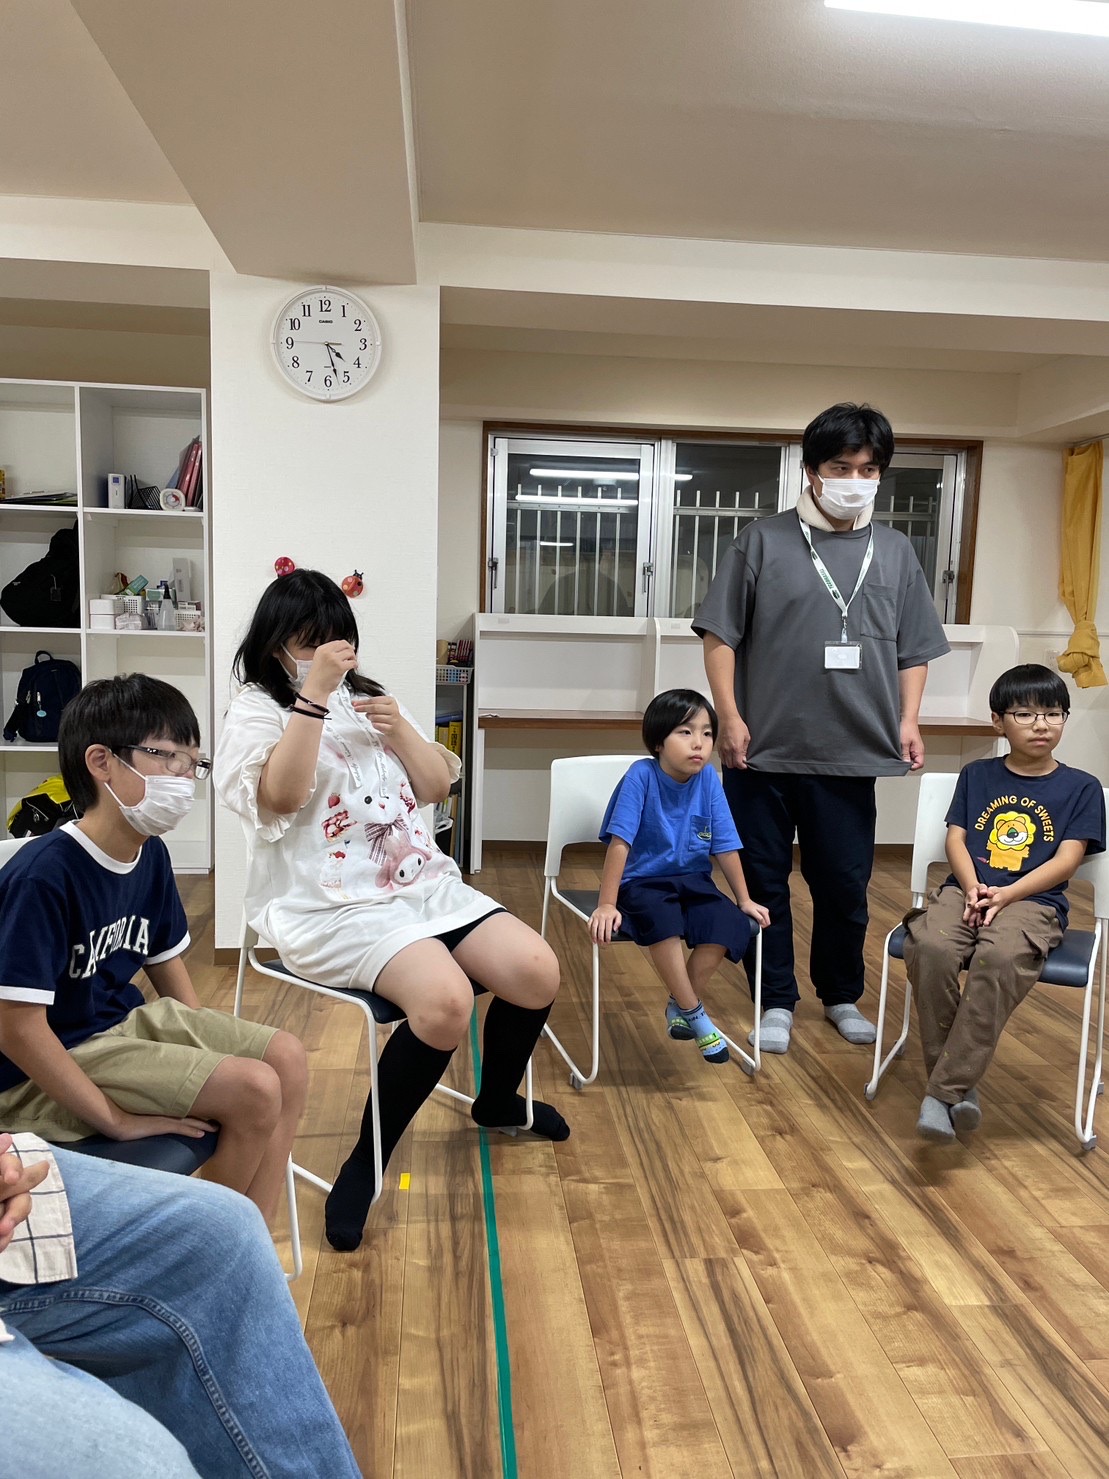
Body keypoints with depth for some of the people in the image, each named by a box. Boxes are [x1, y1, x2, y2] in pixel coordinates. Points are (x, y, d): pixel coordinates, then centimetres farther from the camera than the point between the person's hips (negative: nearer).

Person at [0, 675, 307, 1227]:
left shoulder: (151, 856, 0)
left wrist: (210, 1045, 4)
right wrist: (118, 1120, -21)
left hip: (126, 1023, 9)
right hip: (48, 1069, -8)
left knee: (287, 1059, -2)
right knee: (255, 1090, -20)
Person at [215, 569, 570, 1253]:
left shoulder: (370, 699, 17)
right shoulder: (256, 711, -1)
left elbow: (437, 786, 16)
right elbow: (281, 797, -20)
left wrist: (399, 730, -2)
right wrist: (313, 696, -22)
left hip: (423, 883, 7)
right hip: (330, 907, -6)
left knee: (538, 972, -10)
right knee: (445, 1000, -31)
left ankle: (497, 1100, 21)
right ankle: (365, 1163, -7)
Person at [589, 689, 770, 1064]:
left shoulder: (708, 779, -4)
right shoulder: (642, 776, -16)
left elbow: (725, 845, 2)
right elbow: (620, 842, -20)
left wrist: (745, 900, 4)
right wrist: (607, 905, -23)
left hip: (693, 881, 4)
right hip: (643, 882, -4)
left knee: (731, 925, -23)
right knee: (660, 918, -36)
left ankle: (679, 1005, -2)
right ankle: (695, 1014, -15)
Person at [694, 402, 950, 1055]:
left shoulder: (896, 551, 9)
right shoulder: (764, 541, 0)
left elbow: (914, 651, 14)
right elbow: (721, 635, -1)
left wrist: (909, 719, 2)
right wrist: (730, 716, -8)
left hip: (850, 756, 2)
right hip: (763, 753, -2)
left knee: (844, 885, 11)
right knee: (766, 881, 9)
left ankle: (842, 996, 33)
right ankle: (777, 1001, 25)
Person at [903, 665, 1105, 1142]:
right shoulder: (976, 775, 18)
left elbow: (1066, 861, 1)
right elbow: (955, 839, 10)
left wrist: (1004, 896, -13)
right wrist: (972, 888, -11)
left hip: (1033, 901, -2)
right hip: (965, 890, 2)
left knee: (1001, 959, -37)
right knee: (929, 946, -32)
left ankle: (943, 1092, -30)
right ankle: (961, 1084, -18)